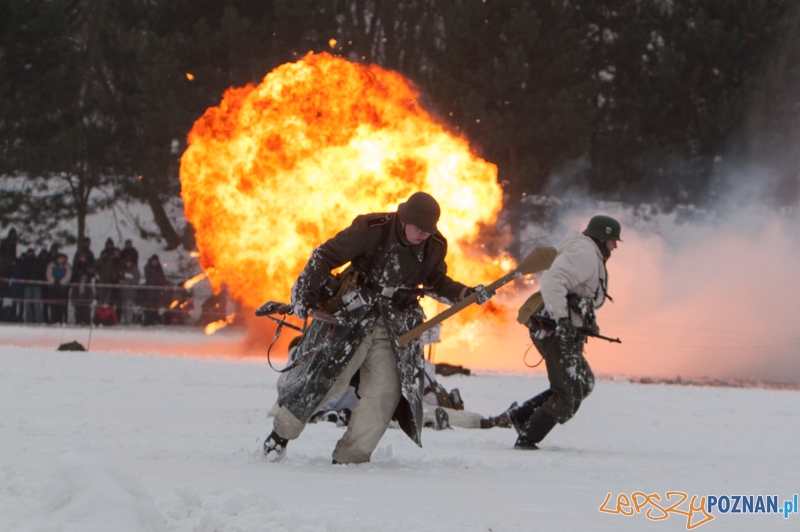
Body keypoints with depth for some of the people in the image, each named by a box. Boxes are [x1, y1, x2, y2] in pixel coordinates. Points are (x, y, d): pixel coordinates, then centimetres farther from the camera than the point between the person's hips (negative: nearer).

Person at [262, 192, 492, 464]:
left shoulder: (435, 247, -3)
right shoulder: (371, 230, -18)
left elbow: (436, 282, 16)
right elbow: (326, 255, -12)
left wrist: (465, 294, 1)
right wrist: (304, 291, -17)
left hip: (396, 325, 4)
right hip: (353, 314, -4)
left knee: (385, 391, -5)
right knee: (323, 375, -8)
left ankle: (349, 457, 4)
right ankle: (283, 430, 12)